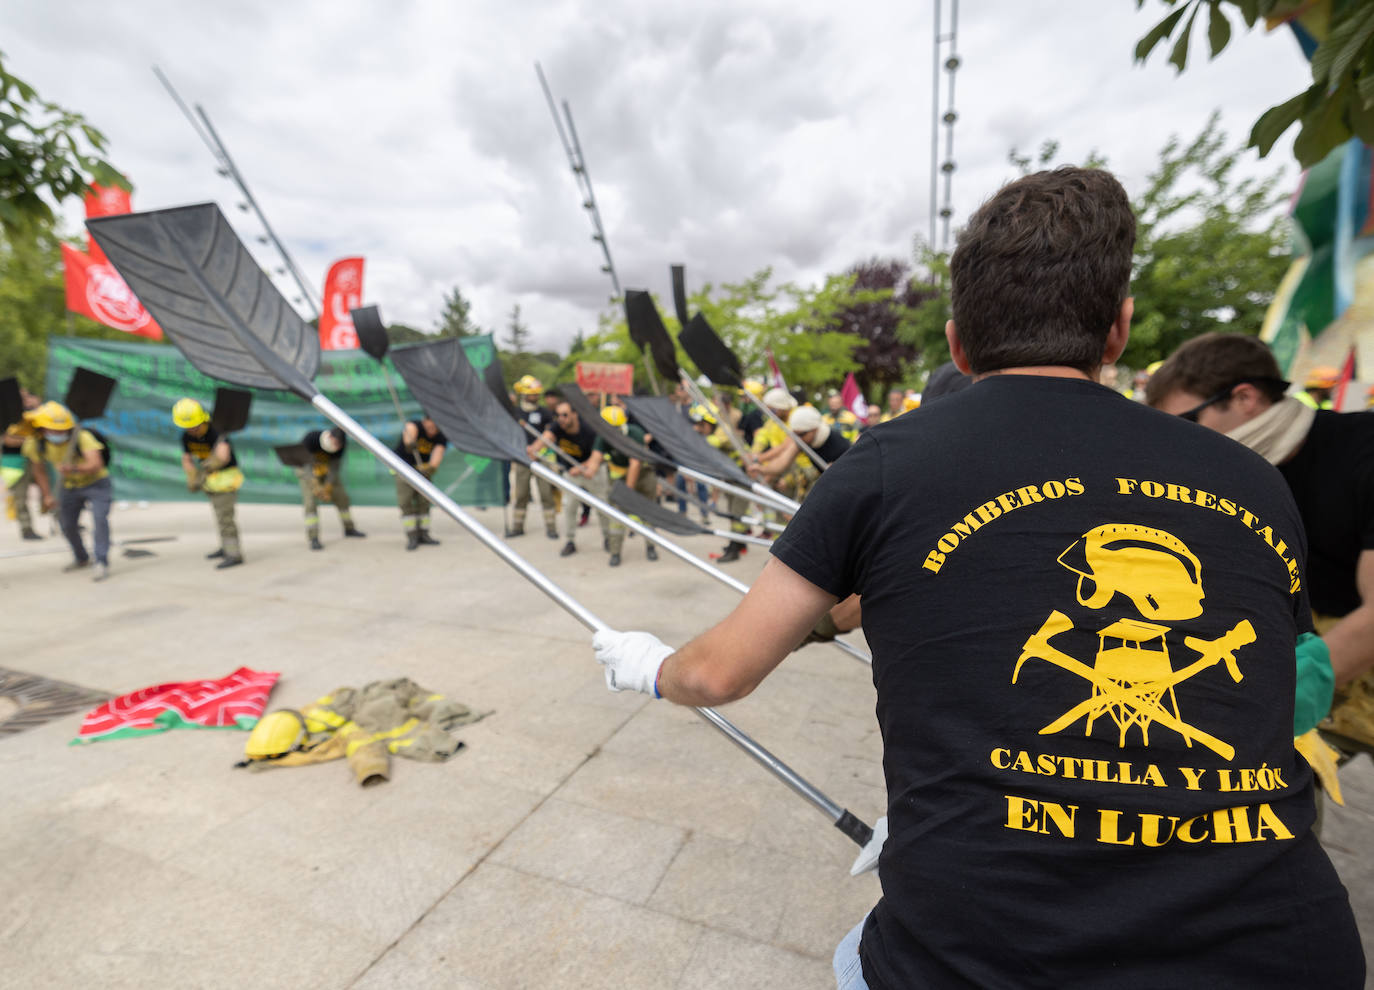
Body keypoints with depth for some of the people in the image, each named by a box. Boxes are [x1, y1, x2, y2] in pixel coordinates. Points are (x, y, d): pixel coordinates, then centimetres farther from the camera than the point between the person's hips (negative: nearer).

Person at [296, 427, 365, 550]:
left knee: (342, 497, 3)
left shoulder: (340, 445, -24)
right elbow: (305, 462, -35)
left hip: (326, 469, 4)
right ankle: (313, 538, -18)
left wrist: (328, 488, -27)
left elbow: (335, 466, -20)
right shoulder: (311, 438, -35)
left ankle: (349, 528, 22)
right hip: (307, 470, -4)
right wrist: (315, 486, -44)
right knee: (310, 502, -18)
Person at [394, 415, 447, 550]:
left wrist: (432, 467, -51)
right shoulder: (415, 425, -24)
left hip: (423, 467, 4)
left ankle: (423, 534, 11)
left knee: (424, 501, 2)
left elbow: (438, 454, -29)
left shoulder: (441, 438, -14)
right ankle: (411, 537, -8)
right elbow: (411, 429, -48)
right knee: (406, 502, -11)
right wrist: (409, 442, -72)